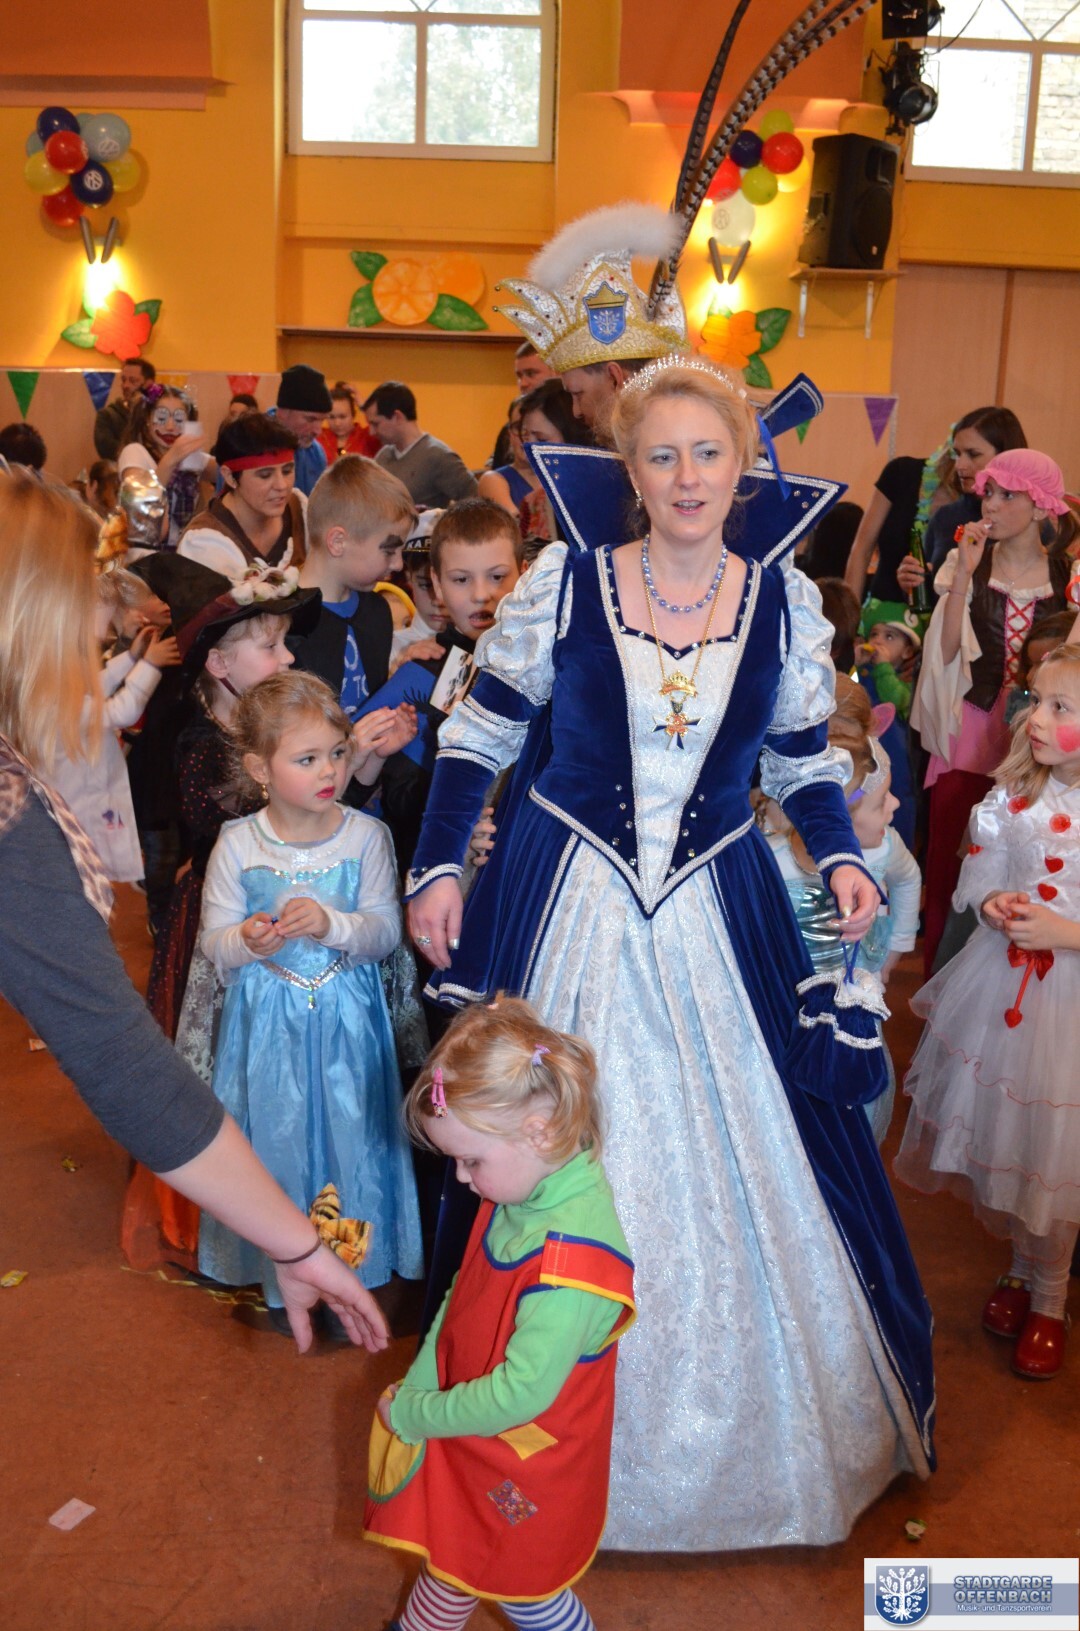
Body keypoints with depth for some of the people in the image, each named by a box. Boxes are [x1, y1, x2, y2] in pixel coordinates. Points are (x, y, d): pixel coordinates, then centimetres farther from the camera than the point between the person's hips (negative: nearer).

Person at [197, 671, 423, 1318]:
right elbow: (214, 941, -2)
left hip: (346, 1019, 0)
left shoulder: (366, 835, -7)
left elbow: (386, 931, -8)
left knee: (348, 1136, 8)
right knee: (277, 1140, 9)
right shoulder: (238, 843, -6)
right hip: (266, 1019, 0)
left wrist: (332, 924, -26)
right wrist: (247, 942, -24)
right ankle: (281, 1275, 28)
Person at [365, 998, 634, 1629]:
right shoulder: (519, 1191, -11)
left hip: (525, 1473, -7)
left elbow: (520, 1394, -32)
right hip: (469, 1440, 7)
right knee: (453, 1559, 28)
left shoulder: (571, 1260, -37)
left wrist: (410, 1413, -20)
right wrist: (416, 1385, -5)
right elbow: (461, 1296, 3)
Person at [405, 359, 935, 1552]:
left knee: (737, 1153, 8)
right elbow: (479, 735, 0)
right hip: (564, 905, -1)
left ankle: (751, 1418, 33)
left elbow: (803, 760, 10)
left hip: (716, 911, 2)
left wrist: (840, 856, -6)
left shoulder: (786, 602, -1)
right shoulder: (561, 584, -7)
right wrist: (438, 868, -5)